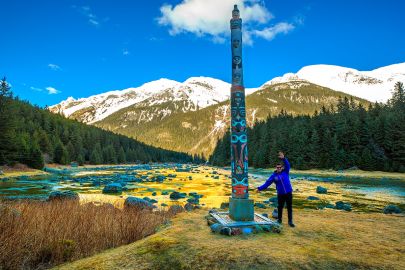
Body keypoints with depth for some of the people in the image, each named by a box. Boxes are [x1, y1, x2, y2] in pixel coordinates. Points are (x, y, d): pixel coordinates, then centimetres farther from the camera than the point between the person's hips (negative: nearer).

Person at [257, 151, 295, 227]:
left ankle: (290, 221, 21)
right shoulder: (274, 175, -3)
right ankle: (279, 219, 30)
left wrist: (283, 158, -39)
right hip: (280, 194, 0)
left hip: (288, 193, 0)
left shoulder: (285, 172, -3)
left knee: (289, 207, 8)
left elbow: (287, 165, -21)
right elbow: (267, 183, -5)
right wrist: (260, 188, -13)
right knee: (280, 207, 12)